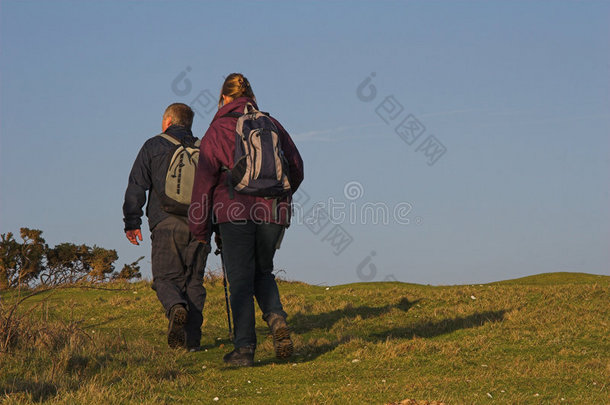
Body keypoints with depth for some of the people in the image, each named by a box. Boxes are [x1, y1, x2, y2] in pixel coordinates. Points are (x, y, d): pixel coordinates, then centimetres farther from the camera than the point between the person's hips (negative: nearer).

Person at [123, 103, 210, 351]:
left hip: (166, 223, -2)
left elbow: (136, 186, 1)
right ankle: (191, 338, -2)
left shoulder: (153, 147, 7)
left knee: (165, 277, 4)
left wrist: (132, 222, 2)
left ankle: (176, 308, -29)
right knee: (193, 280, 7)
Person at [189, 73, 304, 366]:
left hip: (235, 212, -3)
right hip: (273, 212, 3)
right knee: (263, 272, 19)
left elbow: (204, 180, -2)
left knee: (240, 281, 2)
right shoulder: (271, 125, 10)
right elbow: (296, 168, 12)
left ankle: (244, 348, -2)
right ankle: (276, 317, -8)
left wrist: (199, 227, 3)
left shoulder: (217, 130, 0)